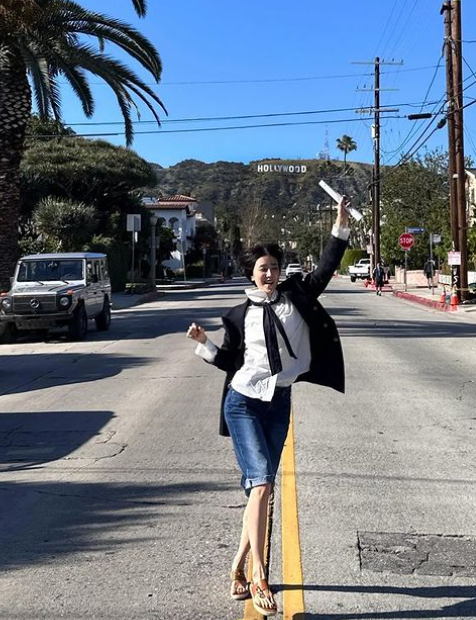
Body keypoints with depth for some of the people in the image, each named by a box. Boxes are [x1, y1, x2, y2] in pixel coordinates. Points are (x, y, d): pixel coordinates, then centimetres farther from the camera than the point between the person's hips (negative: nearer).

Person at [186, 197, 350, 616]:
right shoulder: (240, 315, 4)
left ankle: (239, 567, 21)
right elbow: (230, 361, 9)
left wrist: (341, 226, -4)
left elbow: (327, 268, 1)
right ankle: (258, 577, -13)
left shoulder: (296, 297, 6)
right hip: (243, 401, -3)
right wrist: (204, 344, -4)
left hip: (279, 403, 3)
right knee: (261, 482, -15)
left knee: (261, 487, 8)